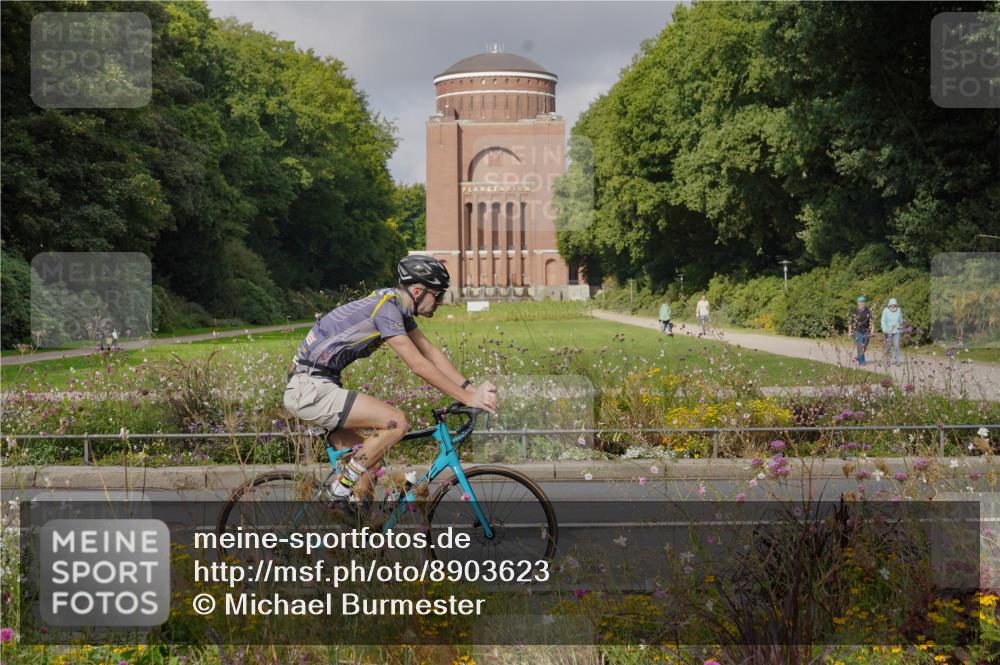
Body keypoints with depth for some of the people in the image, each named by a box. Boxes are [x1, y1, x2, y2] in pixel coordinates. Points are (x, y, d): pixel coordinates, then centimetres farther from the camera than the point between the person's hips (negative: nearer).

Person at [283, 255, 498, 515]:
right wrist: (468, 399, -19)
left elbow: (431, 353, 13)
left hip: (310, 389, 10)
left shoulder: (398, 307, 11)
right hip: (311, 389, -10)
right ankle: (341, 490, -9)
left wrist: (472, 388, 4)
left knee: (369, 466, 11)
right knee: (396, 422, -19)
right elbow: (418, 365, -22)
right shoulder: (386, 308, -19)